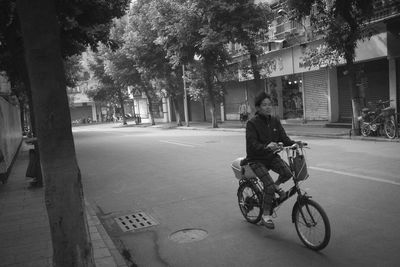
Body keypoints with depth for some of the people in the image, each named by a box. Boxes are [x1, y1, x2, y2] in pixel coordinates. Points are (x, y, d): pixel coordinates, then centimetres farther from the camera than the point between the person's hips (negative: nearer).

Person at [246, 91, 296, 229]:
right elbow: (252, 144, -24)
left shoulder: (275, 121, 3)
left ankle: (276, 185, 13)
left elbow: (284, 138, 0)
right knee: (269, 185, -20)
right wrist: (266, 147, -42)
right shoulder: (252, 123, -14)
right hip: (256, 159, -5)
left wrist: (294, 143, -21)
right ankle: (266, 215, 1)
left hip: (271, 156, 5)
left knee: (287, 172, -22)